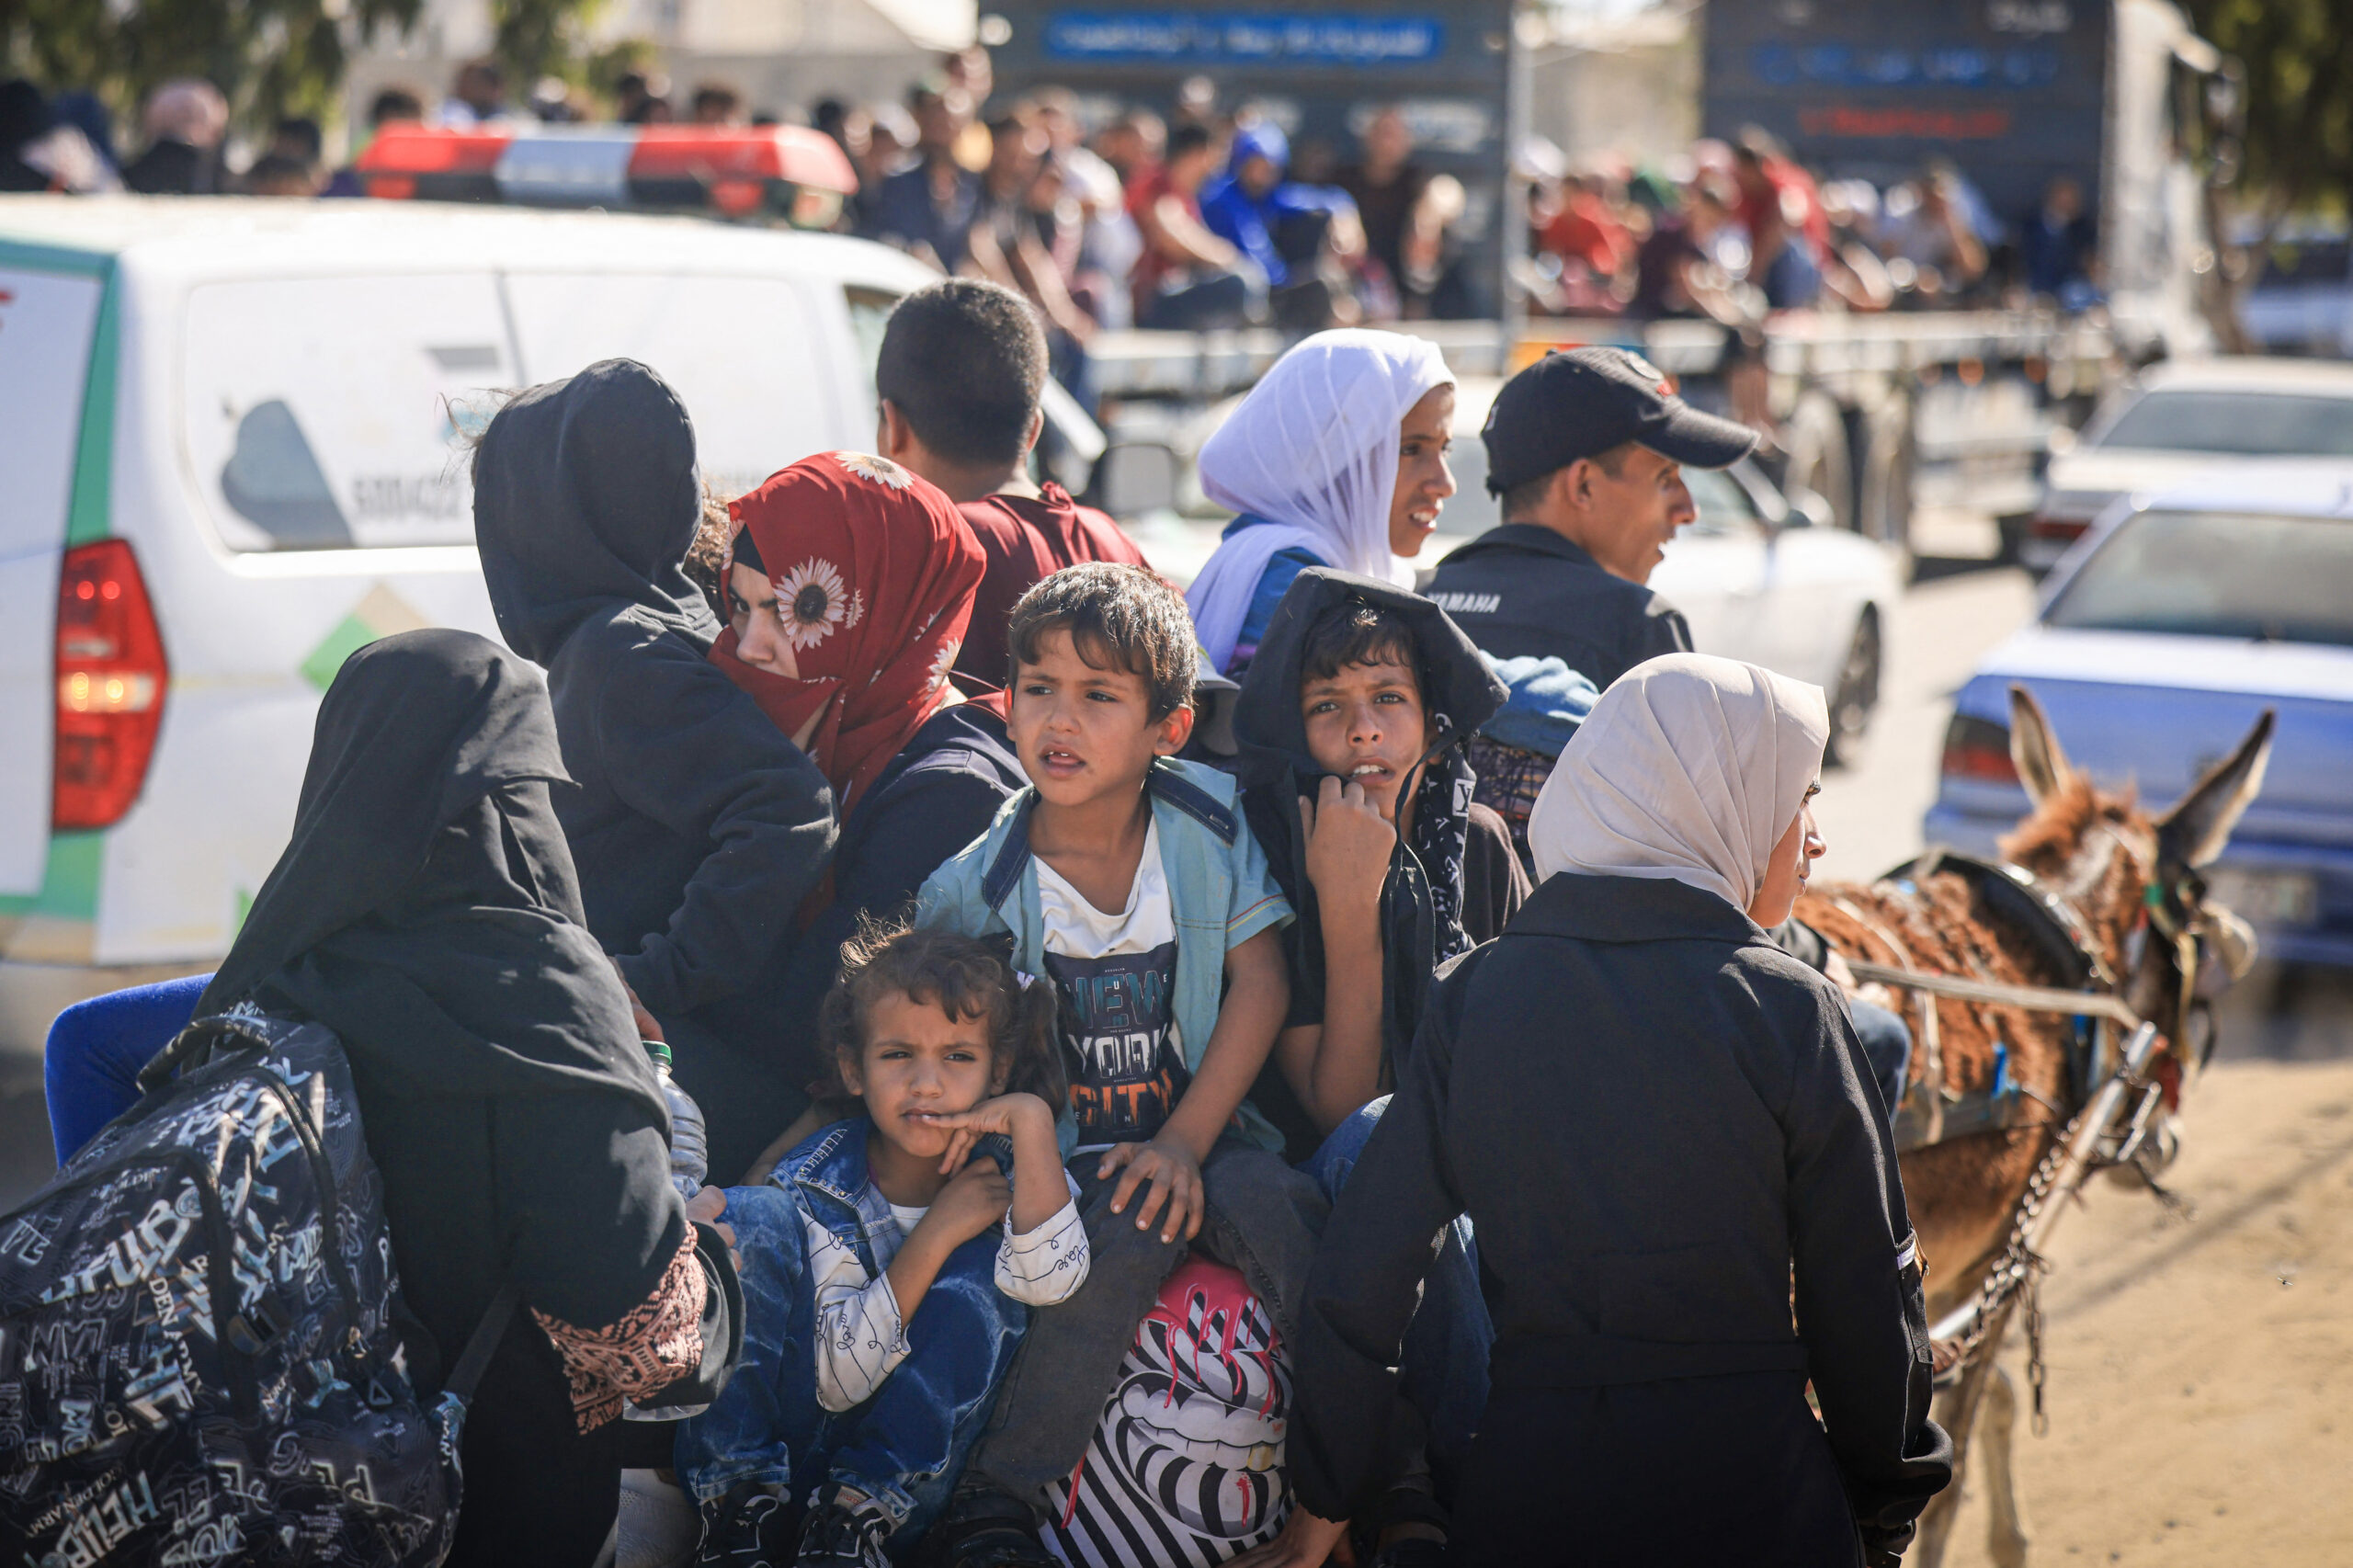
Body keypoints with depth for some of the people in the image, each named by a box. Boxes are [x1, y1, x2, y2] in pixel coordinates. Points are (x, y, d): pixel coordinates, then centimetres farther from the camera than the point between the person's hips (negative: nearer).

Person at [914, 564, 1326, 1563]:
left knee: (1274, 1204, -29)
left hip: (1198, 1127, 2)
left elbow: (1261, 983, -5)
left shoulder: (1209, 822, -6)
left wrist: (1185, 1141, -11)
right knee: (1131, 1233, -32)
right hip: (1058, 1152, -2)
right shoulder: (982, 880, -9)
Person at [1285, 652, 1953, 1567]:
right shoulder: (1786, 1010, -8)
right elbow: (1864, 1299, -4)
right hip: (1747, 1490, -2)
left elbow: (1359, 1277, -2)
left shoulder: (1472, 995, 0)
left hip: (1525, 1493, 2)